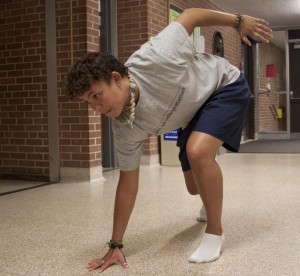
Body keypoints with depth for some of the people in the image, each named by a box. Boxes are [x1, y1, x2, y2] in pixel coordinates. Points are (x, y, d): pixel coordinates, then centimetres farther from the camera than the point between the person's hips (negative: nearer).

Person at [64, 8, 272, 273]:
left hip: (225, 86, -5)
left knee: (198, 152, -30)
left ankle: (215, 232, -8)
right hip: (194, 113, 5)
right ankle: (213, 200, 51)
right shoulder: (125, 129, -23)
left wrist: (239, 21, -12)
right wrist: (116, 245, -12)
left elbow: (190, 15, -22)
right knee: (195, 186, 10)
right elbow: (127, 184, -14)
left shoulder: (154, 59, -39)